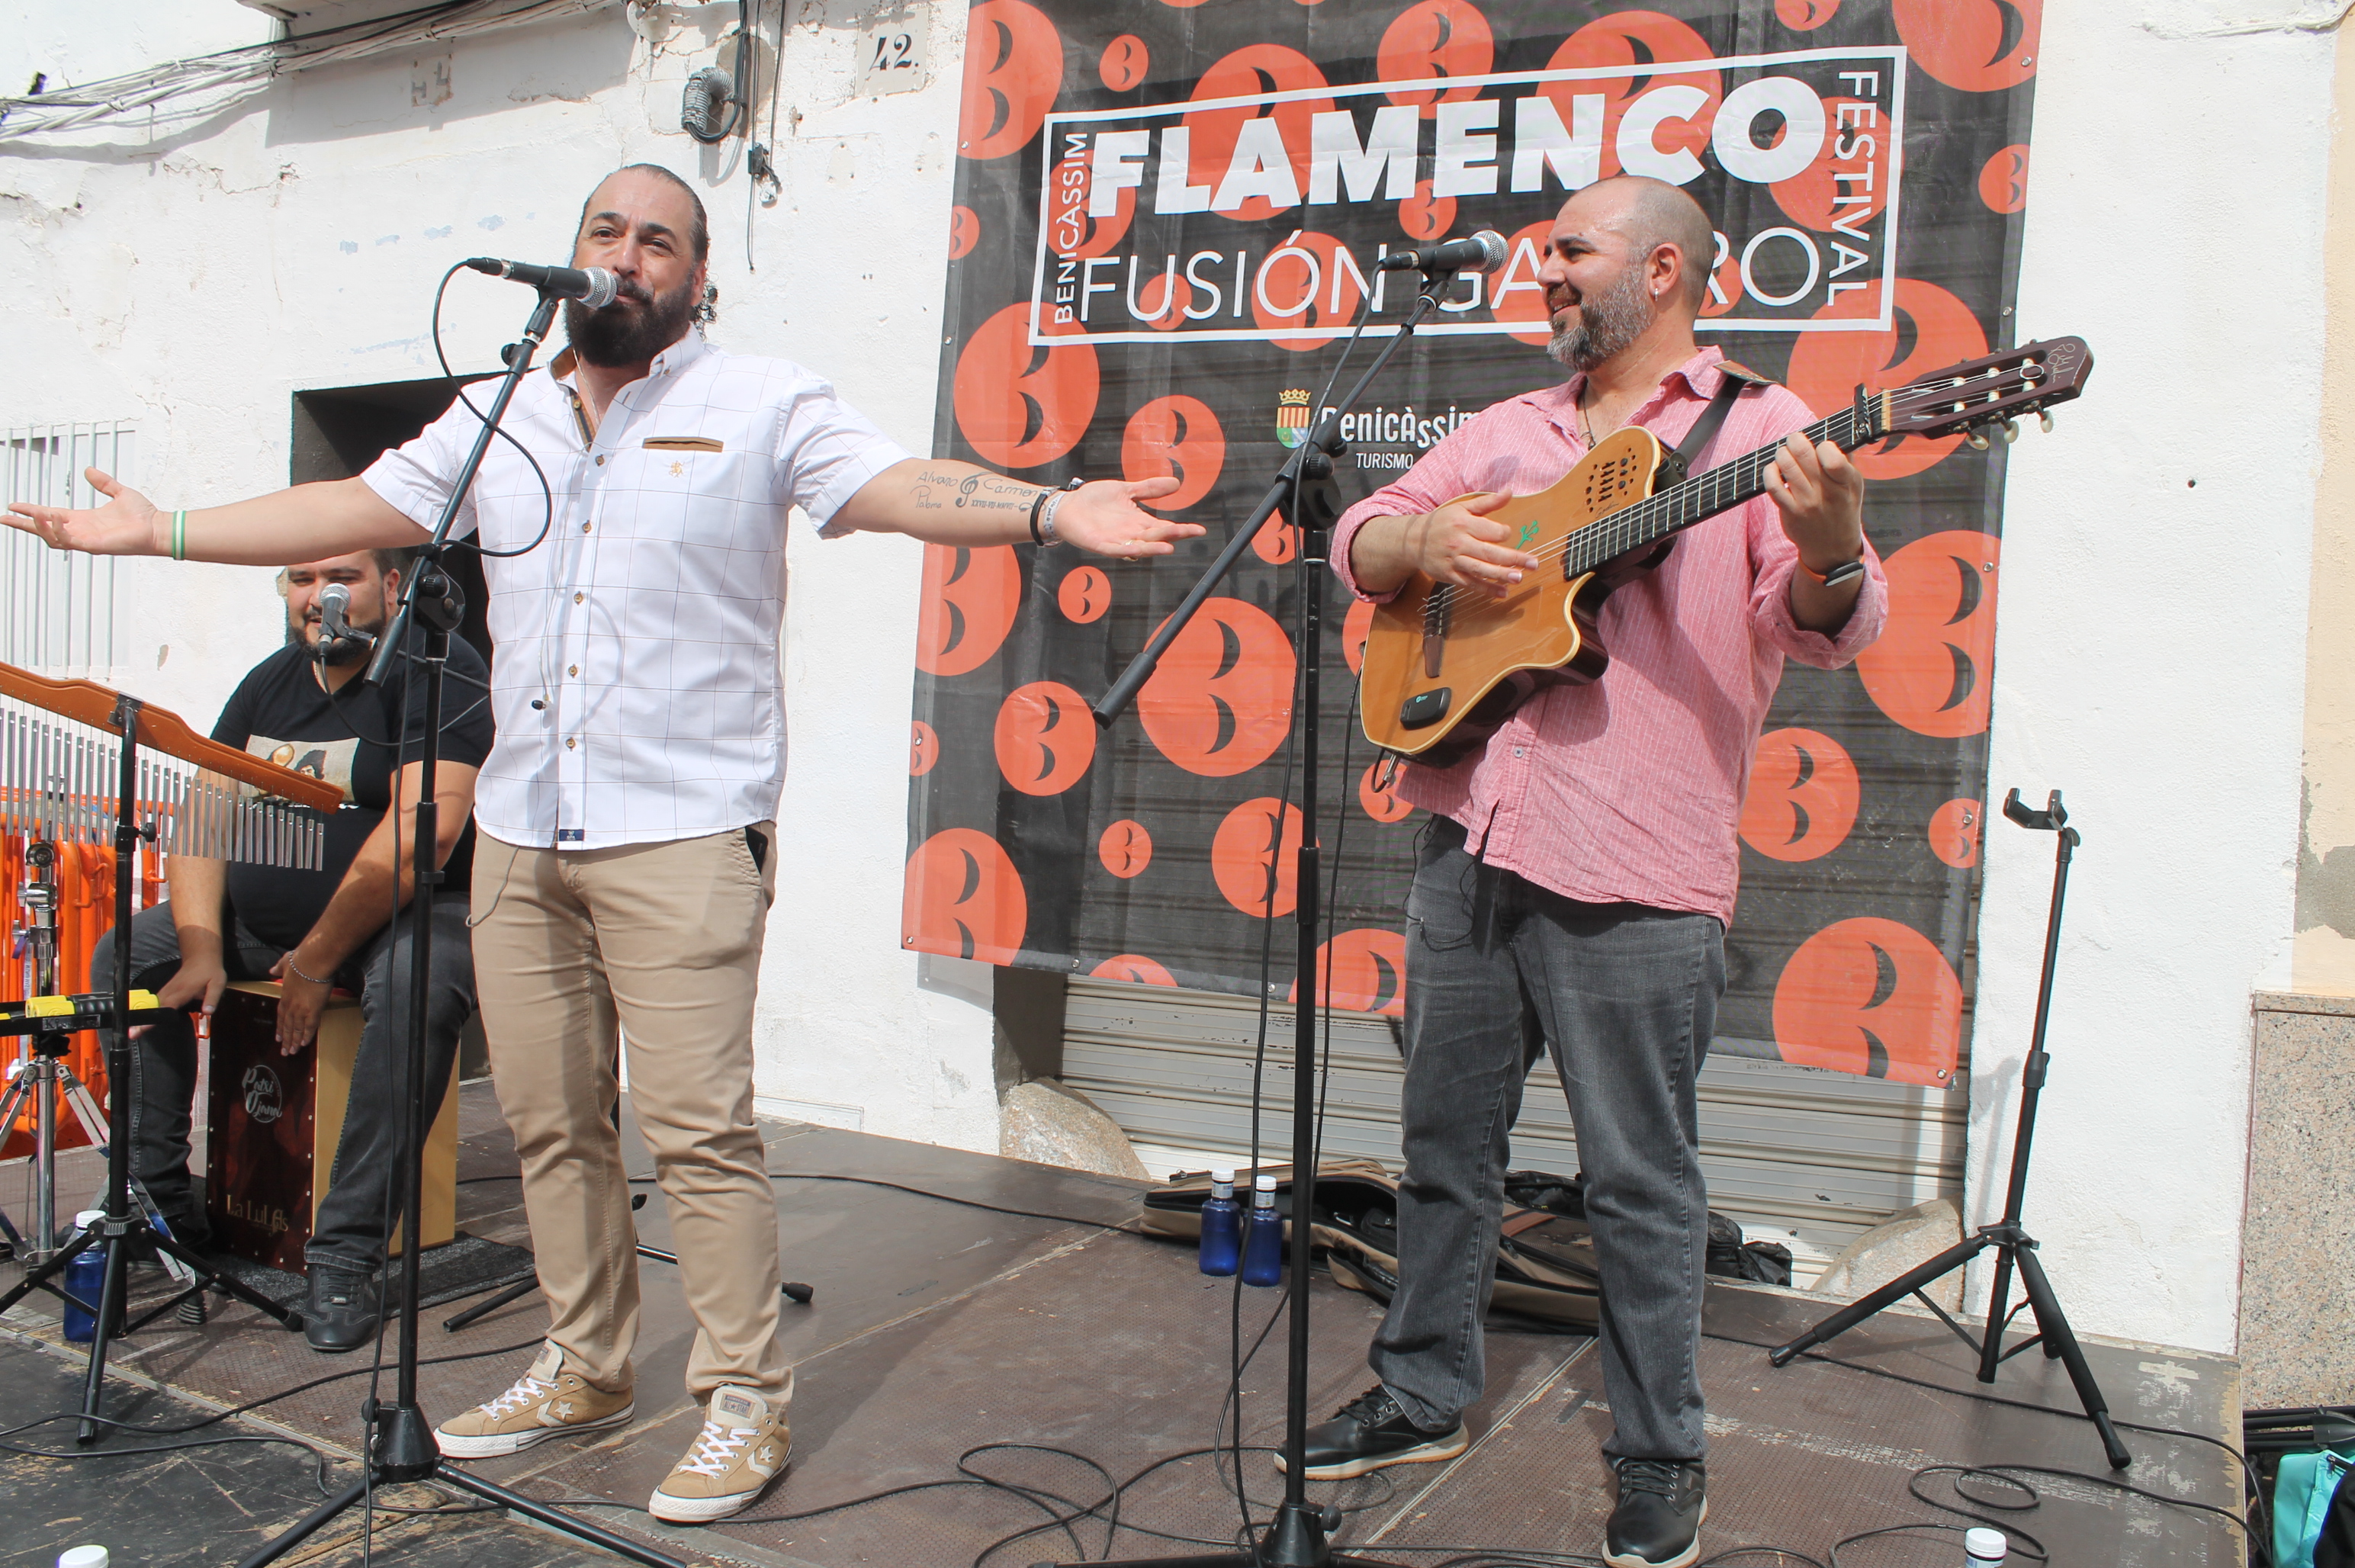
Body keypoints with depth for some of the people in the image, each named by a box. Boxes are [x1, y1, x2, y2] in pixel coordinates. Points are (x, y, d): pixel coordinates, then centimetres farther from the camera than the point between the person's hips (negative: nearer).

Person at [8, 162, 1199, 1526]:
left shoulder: (764, 407, -1)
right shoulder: (496, 419, 17)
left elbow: (899, 487, -14)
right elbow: (356, 510, 21)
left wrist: (1049, 510, -31)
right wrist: (158, 530, 21)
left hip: (683, 829, -6)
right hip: (519, 832, 6)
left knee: (701, 1126, -7)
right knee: (551, 1120, 12)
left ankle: (747, 1402, 7)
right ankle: (585, 1371, 28)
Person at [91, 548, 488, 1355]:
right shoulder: (270, 682, 12)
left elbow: (422, 835, -22)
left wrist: (314, 963, -18)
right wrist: (202, 950, -8)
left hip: (409, 915, -7)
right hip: (264, 918, 8)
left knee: (418, 986, -37)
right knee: (123, 955, -2)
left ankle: (343, 1256, -31)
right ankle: (159, 1201, 3)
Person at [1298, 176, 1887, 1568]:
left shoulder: (1760, 431, 0)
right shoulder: (1508, 432, 17)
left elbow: (1823, 624, -11)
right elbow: (1360, 536, 17)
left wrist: (1827, 554, -34)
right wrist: (1424, 539, -5)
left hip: (1634, 873, -6)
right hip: (1473, 836, 6)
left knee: (1640, 1178, 4)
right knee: (1447, 1138, 16)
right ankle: (1426, 1398, 34)